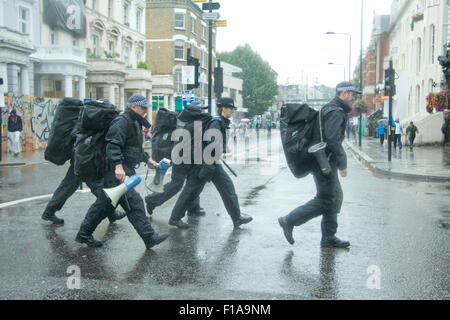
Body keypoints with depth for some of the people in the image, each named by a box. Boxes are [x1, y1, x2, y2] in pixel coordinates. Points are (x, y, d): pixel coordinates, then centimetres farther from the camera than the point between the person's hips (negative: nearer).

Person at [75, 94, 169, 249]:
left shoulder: (134, 123, 22)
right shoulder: (122, 121, -13)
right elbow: (113, 145, -25)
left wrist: (147, 159, 30)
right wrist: (118, 165, -34)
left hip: (125, 170, 11)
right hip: (118, 171, -11)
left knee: (105, 203, 15)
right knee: (134, 203, -11)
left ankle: (84, 234, 23)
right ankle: (149, 237, -9)